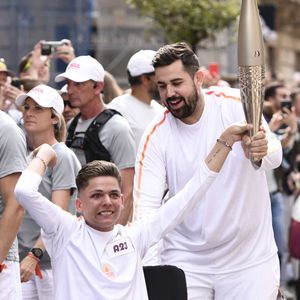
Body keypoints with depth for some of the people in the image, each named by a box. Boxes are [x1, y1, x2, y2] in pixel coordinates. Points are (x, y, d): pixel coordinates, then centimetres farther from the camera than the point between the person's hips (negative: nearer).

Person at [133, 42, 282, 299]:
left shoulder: (238, 105, -10)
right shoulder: (155, 136, -5)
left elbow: (274, 155, -25)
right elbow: (146, 206, -9)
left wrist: (259, 153, -49)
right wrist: (150, 269, -22)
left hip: (250, 260, -1)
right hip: (185, 262, 1)